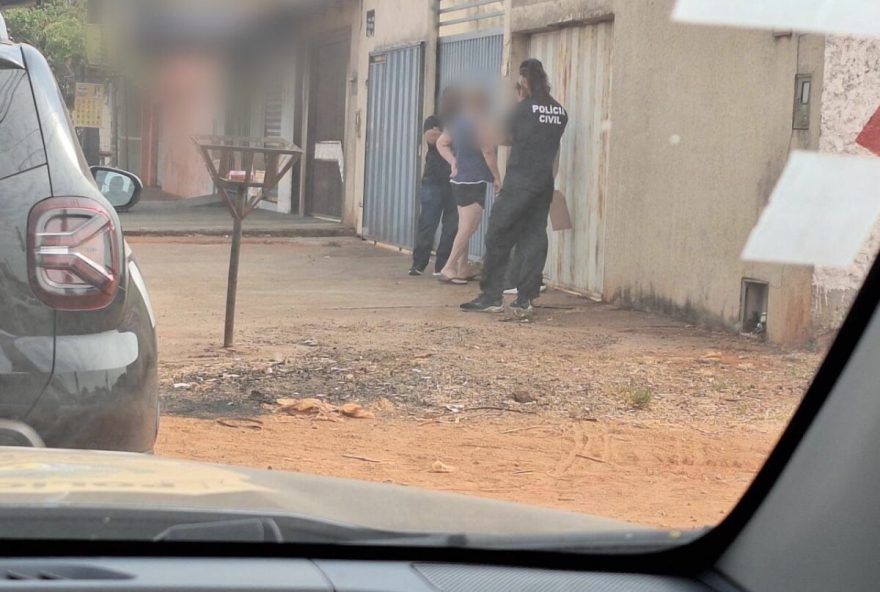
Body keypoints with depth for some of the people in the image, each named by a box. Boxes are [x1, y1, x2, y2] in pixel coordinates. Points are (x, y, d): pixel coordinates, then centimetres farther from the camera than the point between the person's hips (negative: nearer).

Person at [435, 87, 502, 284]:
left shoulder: (458, 122, 10)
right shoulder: (481, 123, -14)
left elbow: (441, 143, 18)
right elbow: (488, 152, -16)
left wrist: (453, 162, 12)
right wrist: (497, 177, -7)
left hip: (459, 179, 9)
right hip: (474, 181, -9)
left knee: (465, 226, 16)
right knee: (469, 227, -9)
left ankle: (463, 268, 20)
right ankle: (449, 269, -14)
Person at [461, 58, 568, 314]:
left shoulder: (523, 108, -8)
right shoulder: (560, 112, 7)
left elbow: (510, 137, 7)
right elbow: (553, 146, 13)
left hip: (519, 183, -5)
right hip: (545, 184, 6)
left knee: (499, 237, 1)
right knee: (534, 238, 6)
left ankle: (491, 295, 1)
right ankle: (525, 299, 3)